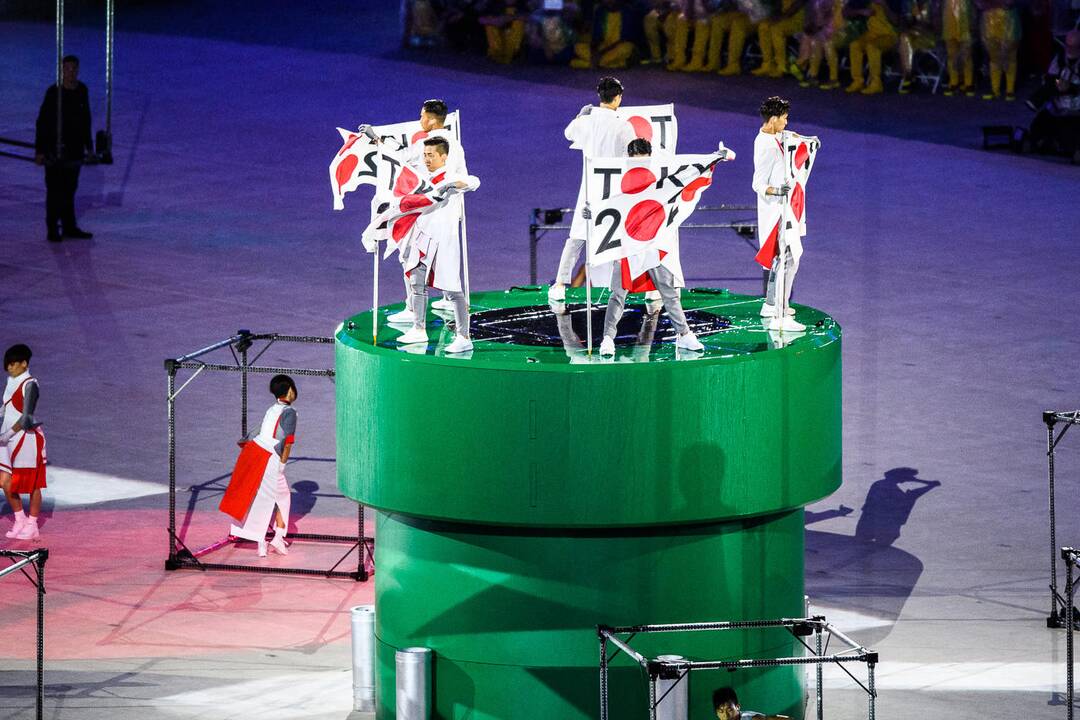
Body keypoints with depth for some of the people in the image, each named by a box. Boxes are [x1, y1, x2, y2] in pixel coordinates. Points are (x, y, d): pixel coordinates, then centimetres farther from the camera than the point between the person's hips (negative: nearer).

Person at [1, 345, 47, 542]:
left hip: (27, 438, -8)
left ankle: (31, 526, 11)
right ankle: (20, 521, 21)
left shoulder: (29, 385, -14)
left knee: (32, 485, 3)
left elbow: (26, 418, -18)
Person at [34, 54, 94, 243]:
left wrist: (88, 146, 16)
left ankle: (69, 227, 24)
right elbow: (42, 121, -11)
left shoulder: (82, 91, 5)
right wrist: (39, 150, -13)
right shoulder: (54, 92, -13)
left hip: (75, 149, 6)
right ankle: (53, 229, 5)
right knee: (55, 190, -2)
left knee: (70, 188, 15)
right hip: (55, 148, -6)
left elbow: (86, 119, 15)